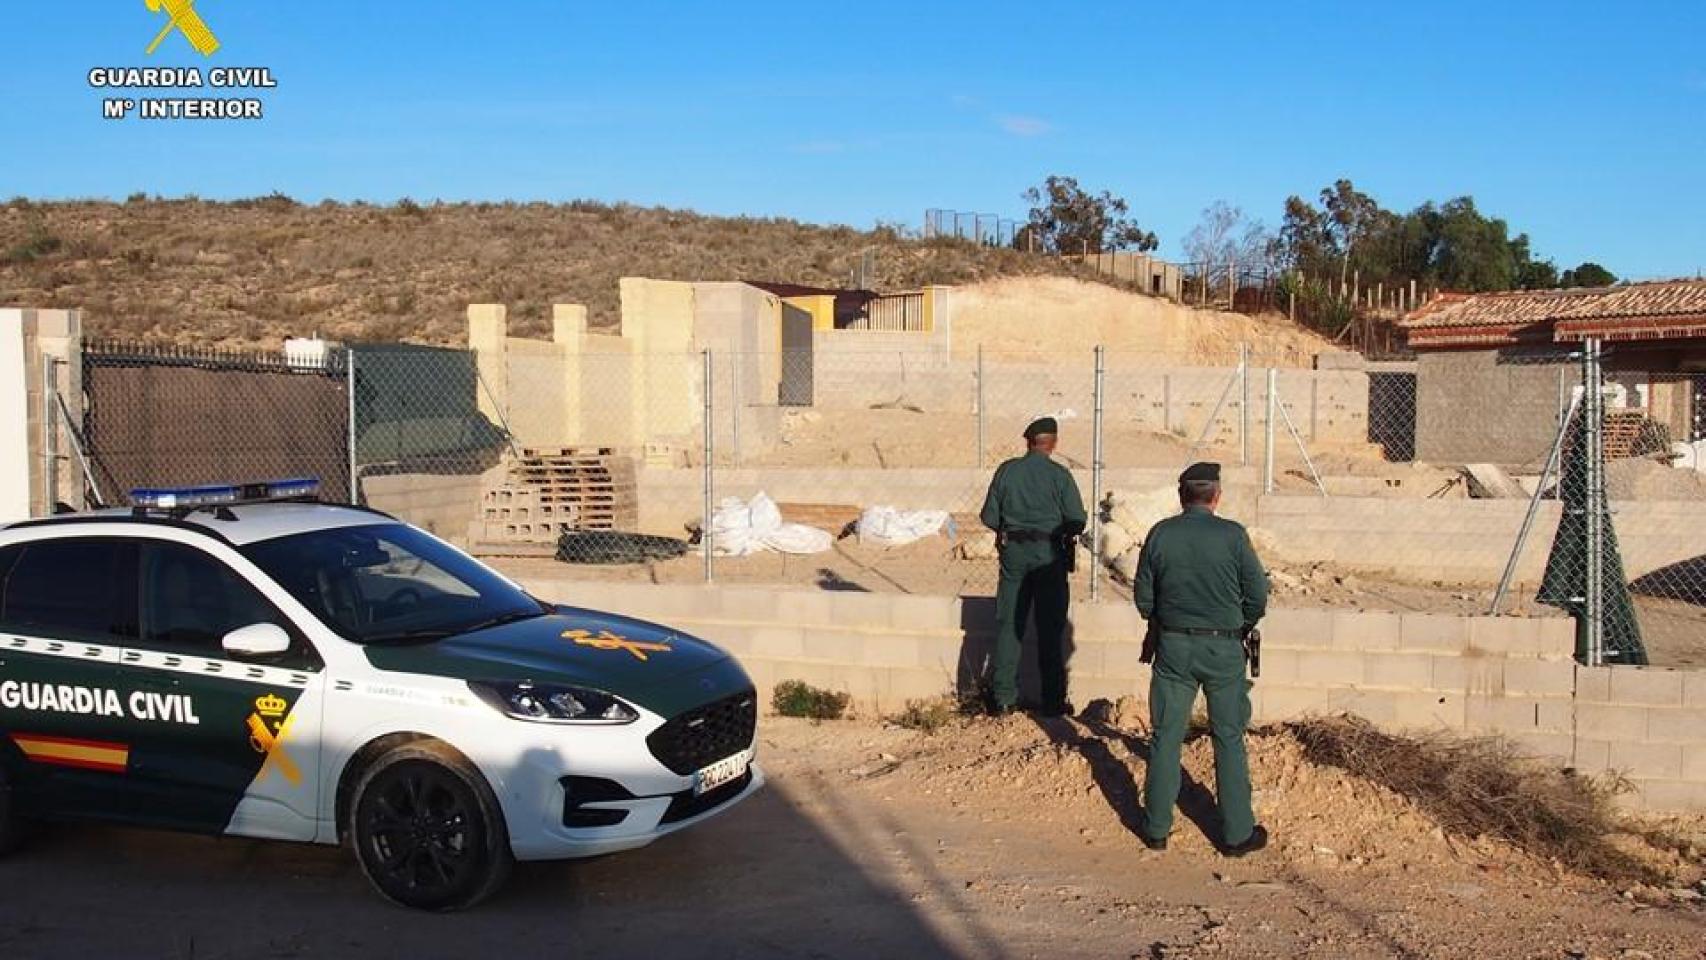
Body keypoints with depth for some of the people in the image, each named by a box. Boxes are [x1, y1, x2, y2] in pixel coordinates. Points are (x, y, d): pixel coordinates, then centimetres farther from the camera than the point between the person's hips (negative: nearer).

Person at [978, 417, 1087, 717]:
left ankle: (1004, 698, 10)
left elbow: (989, 517, 1)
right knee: (1050, 629, 6)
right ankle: (1053, 701, 10)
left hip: (1013, 552, 2)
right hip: (1049, 555, -2)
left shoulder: (1007, 470, -1)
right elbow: (1077, 521, -9)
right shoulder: (1059, 475, -7)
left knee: (1008, 625, 9)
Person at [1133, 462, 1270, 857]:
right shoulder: (1232, 535, -9)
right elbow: (1258, 595, -4)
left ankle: (1157, 828, 17)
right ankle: (1237, 833, 16)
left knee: (1166, 737, 10)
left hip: (1173, 646, 2)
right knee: (1229, 739, 9)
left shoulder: (1160, 534, -3)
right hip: (1223, 647, -1)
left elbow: (1143, 597, 1)